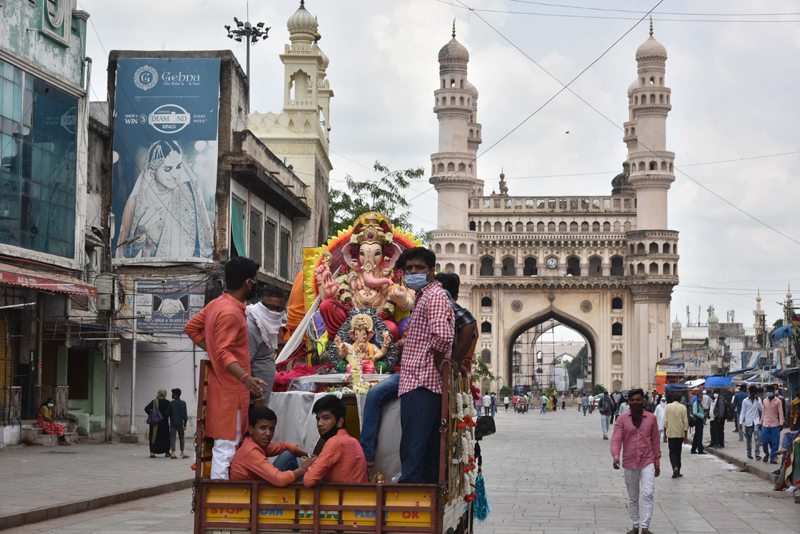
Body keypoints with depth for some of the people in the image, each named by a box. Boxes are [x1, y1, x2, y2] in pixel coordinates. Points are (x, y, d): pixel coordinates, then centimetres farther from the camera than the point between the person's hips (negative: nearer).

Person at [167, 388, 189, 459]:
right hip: (180, 423, 1)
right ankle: (182, 453, 13)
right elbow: (185, 415, -3)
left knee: (173, 438, 0)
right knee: (181, 437, 13)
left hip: (173, 423, -1)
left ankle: (173, 453, -7)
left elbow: (168, 413, -4)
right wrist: (185, 424, 1)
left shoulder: (171, 403, -6)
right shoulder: (183, 403, -2)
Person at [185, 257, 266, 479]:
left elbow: (191, 327, 20)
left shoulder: (217, 303, 12)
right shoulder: (230, 312, -18)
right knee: (226, 447, -9)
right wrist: (246, 378, -33)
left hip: (222, 386, 10)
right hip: (230, 390, -10)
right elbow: (225, 353, -24)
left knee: (223, 446, 12)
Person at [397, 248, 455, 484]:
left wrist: (435, 365, -12)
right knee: (430, 450, 12)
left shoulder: (434, 294, -9)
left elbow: (443, 335, -24)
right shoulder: (421, 296, 23)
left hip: (420, 384, -11)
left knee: (412, 452, -12)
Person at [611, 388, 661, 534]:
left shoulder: (651, 418, 1)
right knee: (632, 498, 12)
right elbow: (616, 439, -9)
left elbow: (655, 441, 7)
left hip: (647, 462, -1)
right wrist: (616, 456, -26)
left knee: (648, 494, -15)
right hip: (630, 463, 1)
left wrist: (657, 462, 10)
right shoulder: (622, 419, -2)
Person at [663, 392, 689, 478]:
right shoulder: (683, 407, -2)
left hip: (671, 433, -1)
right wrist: (686, 435, 3)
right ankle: (677, 472, 16)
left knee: (672, 452, 2)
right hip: (680, 433, 1)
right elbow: (685, 422, -2)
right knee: (678, 452, 13)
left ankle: (675, 467, -22)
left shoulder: (668, 407, -2)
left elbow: (665, 421, -2)